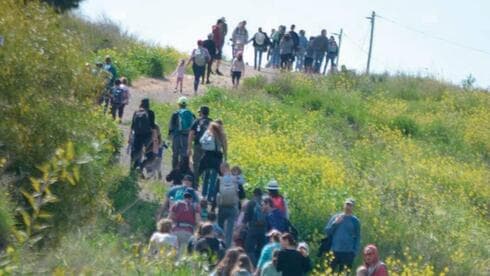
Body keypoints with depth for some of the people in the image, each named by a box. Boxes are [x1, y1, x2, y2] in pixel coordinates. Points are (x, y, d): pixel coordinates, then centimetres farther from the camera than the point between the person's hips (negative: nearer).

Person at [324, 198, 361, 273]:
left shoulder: (355, 221, 5)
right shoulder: (335, 217, 10)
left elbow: (357, 237, 6)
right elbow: (327, 231, 7)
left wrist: (355, 252, -4)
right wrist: (335, 223, -8)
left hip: (348, 253, -1)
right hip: (334, 251, 1)